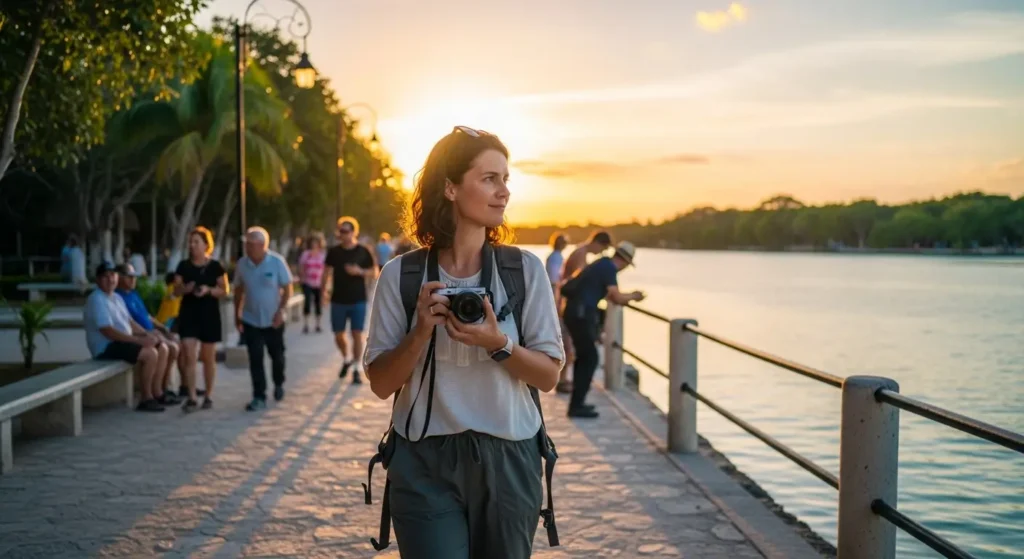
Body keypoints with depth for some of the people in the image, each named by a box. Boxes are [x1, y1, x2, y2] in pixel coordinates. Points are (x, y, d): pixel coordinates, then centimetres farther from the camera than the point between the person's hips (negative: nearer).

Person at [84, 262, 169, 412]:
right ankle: (146, 398, -16)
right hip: (106, 347, -10)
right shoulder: (96, 300, -17)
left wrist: (147, 335, 1)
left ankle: (156, 392, 7)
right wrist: (139, 340, -24)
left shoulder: (116, 298, 15)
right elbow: (108, 332, -25)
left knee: (162, 348, 4)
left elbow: (129, 322, 20)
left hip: (123, 341, 10)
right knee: (150, 353, -25)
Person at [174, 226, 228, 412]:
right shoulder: (183, 266, 4)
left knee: (208, 357, 7)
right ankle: (192, 398, -5)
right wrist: (186, 288, -16)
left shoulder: (215, 266, -2)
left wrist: (209, 290, -19)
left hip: (209, 315, -1)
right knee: (188, 356, -8)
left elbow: (224, 290, -1)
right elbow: (176, 290, 6)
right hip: (188, 314, 1)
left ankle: (208, 395, 19)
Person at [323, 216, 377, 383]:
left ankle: (356, 369, 3)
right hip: (338, 301, 2)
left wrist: (360, 271, -16)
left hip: (358, 301, -2)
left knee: (357, 334, -4)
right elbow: (327, 271, 8)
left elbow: (374, 272, 1)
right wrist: (324, 290, -2)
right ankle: (346, 359, 35)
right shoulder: (334, 251, 2)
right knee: (338, 335, 8)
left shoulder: (363, 251, -2)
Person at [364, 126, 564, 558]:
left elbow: (549, 376, -1)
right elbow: (381, 384, -2)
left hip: (508, 461, 1)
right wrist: (421, 333, -18)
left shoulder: (526, 269, -3)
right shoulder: (401, 275, -4)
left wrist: (497, 343, -18)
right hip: (424, 466, -1)